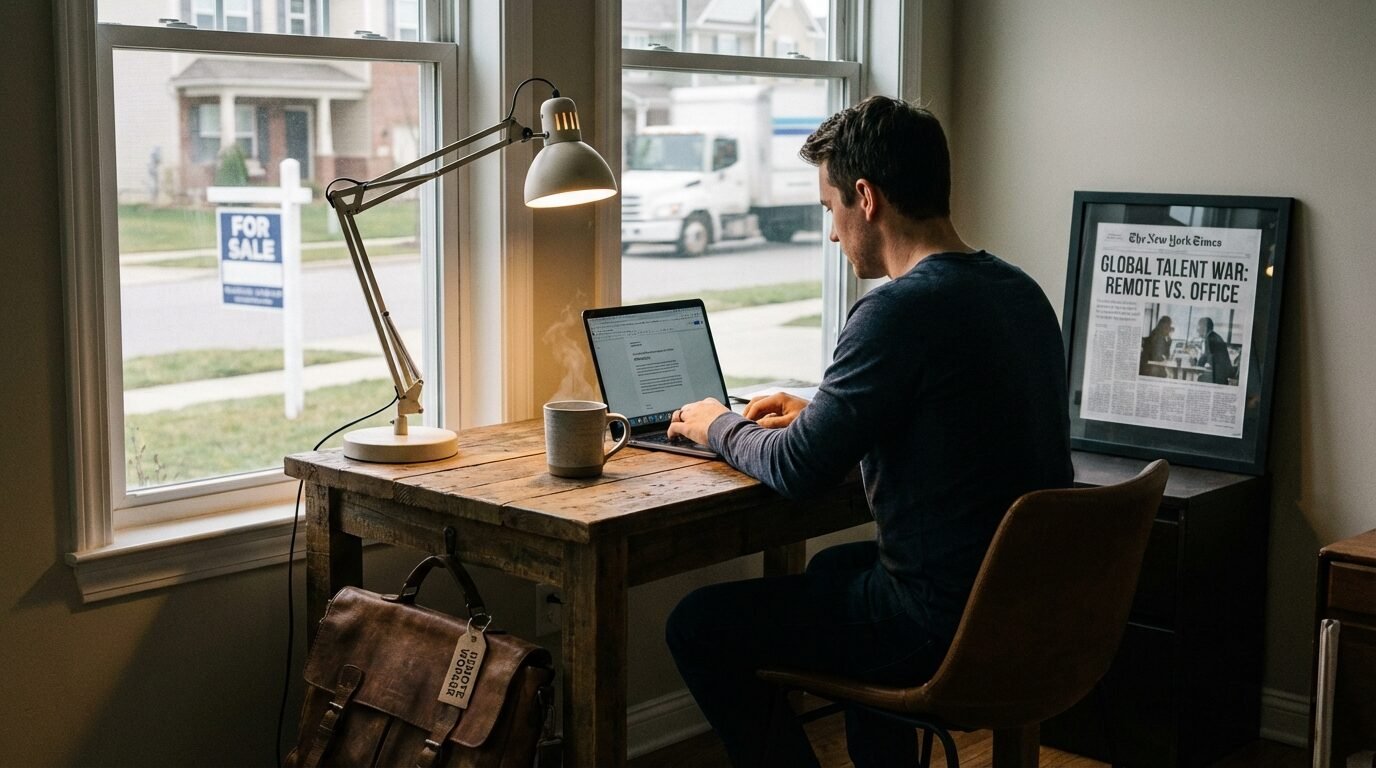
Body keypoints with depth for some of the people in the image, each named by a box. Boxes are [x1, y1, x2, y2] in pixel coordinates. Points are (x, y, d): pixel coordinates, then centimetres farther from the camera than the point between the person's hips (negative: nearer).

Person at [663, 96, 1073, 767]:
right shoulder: (1020, 290, 6)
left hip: (946, 628, -9)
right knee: (834, 567, 34)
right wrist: (820, 415, 19)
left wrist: (719, 426, 5)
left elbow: (796, 471, -15)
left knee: (697, 626, 1)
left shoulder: (901, 310, -22)